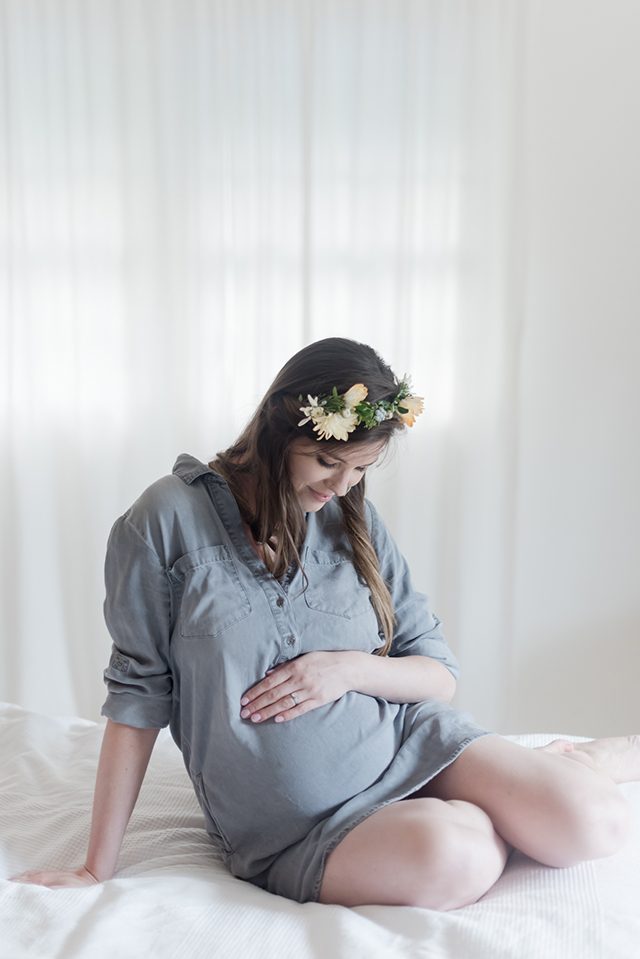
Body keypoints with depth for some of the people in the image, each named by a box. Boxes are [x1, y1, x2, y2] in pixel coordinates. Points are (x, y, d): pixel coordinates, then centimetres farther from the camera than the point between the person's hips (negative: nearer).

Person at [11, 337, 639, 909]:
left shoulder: (353, 520, 2)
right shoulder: (170, 519, -9)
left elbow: (439, 675, 6)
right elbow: (138, 692, -5)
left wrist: (351, 668, -15)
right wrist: (97, 867, -4)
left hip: (407, 741, 3)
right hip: (296, 831, -2)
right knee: (456, 858, -32)